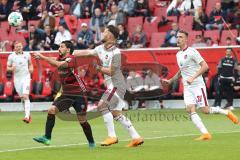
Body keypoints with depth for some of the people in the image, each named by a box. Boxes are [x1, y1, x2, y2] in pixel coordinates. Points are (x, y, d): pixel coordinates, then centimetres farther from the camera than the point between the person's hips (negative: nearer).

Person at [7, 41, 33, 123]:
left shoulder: (27, 54, 3)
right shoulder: (11, 56, 1)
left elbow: (30, 64, 18)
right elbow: (7, 68, 5)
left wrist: (31, 68, -3)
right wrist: (11, 68, -17)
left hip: (26, 77, -2)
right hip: (17, 79, 2)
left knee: (25, 96, -17)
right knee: (22, 98, 7)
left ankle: (27, 116, -26)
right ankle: (28, 115, 21)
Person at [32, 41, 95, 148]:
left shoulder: (71, 59, -16)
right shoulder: (60, 59, 9)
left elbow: (58, 64, -30)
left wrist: (42, 57, -31)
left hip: (77, 94, -7)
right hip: (66, 94, 7)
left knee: (82, 121, -1)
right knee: (51, 110, -13)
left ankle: (91, 142, 18)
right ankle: (47, 137, -13)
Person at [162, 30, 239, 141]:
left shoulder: (192, 52, -11)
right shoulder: (178, 54, 14)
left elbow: (205, 66, -16)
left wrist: (193, 77, -23)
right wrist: (170, 81, 24)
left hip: (197, 85, -7)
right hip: (187, 87, 7)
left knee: (205, 110, -9)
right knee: (190, 110, -11)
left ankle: (227, 113, 15)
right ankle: (205, 134, -13)